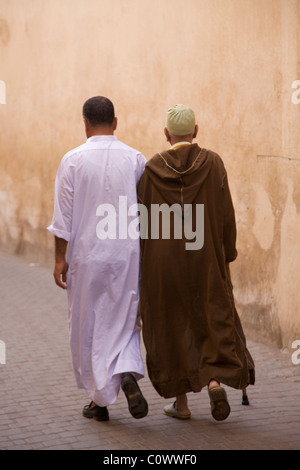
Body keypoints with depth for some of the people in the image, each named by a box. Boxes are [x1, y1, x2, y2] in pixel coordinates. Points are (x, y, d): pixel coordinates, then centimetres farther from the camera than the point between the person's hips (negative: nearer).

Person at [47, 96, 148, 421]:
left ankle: (100, 401, 16)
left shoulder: (73, 160, -7)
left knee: (89, 326, 10)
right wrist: (146, 255, 14)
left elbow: (63, 215, -7)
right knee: (124, 321, 15)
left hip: (87, 254, -2)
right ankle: (128, 373, -12)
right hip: (127, 254, 2)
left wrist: (60, 258, -1)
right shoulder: (136, 159, -1)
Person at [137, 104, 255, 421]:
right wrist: (228, 253, 7)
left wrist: (140, 261, 8)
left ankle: (180, 401, 13)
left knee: (171, 326, 11)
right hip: (205, 258, 0)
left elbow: (142, 218, -2)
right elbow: (226, 212, -5)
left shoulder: (152, 168, -4)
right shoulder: (212, 163, -5)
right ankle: (215, 380, -11)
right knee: (214, 321, 12)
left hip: (163, 260, 0)